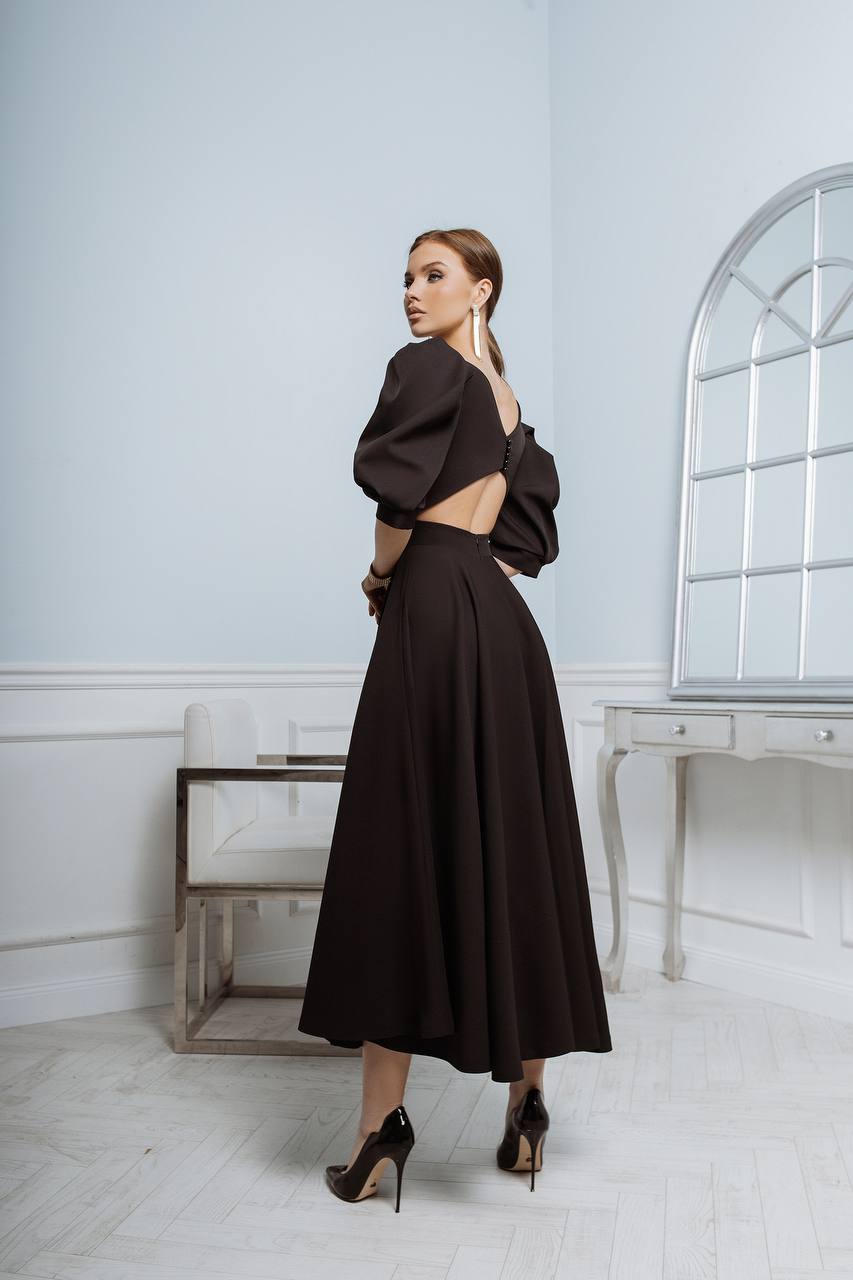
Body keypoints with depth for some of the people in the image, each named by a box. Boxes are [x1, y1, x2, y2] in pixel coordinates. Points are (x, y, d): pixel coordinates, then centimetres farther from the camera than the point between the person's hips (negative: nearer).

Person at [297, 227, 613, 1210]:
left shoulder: (424, 368, -3)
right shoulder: (508, 403, 21)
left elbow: (393, 494, -12)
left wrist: (380, 576, 5)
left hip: (433, 616, -8)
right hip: (503, 622, 8)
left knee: (401, 853, -5)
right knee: (514, 856, 8)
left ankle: (383, 1120, -1)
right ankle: (527, 1099, 14)